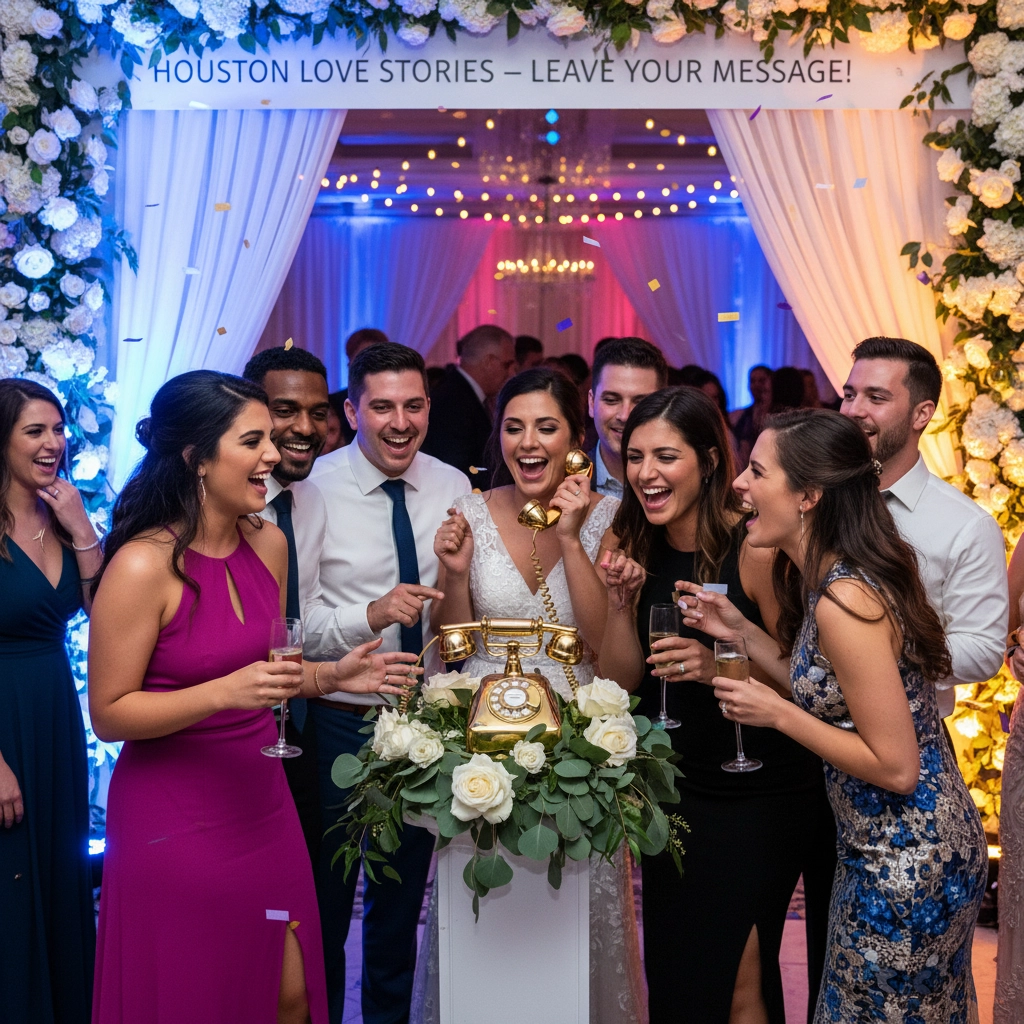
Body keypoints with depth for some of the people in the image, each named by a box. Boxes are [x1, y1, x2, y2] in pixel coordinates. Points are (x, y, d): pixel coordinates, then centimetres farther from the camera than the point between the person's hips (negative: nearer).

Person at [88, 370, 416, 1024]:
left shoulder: (268, 543, 3)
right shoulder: (143, 565, -18)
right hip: (174, 820, -6)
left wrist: (332, 675, -1)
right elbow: (109, 713, -16)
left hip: (261, 804, 6)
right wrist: (225, 692, -27)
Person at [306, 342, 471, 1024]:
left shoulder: (453, 488, -1)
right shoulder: (314, 490, -14)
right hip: (339, 719, -4)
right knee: (326, 897, 11)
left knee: (403, 895, 20)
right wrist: (371, 616, -32)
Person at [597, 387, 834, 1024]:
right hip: (671, 789, 6)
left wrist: (721, 666, -30)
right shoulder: (636, 548, 0)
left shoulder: (754, 551, -18)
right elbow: (622, 679, 2)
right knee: (671, 967, 17)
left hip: (757, 797, -6)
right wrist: (622, 601, -14)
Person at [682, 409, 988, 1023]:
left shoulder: (845, 602, -26)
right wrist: (742, 632, 5)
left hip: (906, 864, -10)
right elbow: (826, 693, 12)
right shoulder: (827, 577, 4)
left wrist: (775, 713, -19)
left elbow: (895, 766, -24)